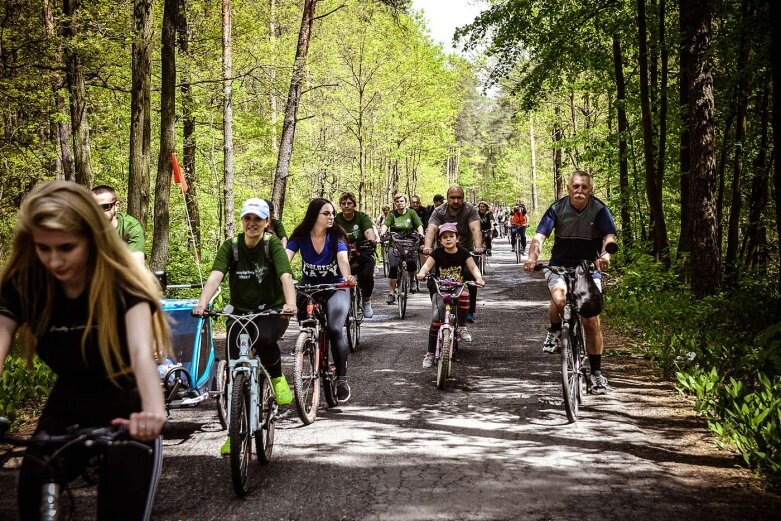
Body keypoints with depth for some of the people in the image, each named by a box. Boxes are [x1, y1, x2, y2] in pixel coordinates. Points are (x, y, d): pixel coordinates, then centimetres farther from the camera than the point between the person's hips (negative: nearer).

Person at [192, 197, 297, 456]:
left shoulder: (273, 244, -11)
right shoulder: (231, 246, -6)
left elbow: (285, 275, -27)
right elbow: (215, 275, -21)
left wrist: (291, 302, -47)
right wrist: (202, 302, -40)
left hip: (272, 311, -2)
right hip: (240, 313, 3)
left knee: (264, 338, -37)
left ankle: (277, 377, -5)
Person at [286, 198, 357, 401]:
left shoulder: (336, 236, -15)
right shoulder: (300, 236, -11)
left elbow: (343, 259, -32)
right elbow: (285, 258, -24)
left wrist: (347, 277, -53)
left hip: (335, 288, -2)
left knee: (335, 330, -21)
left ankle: (342, 379, -8)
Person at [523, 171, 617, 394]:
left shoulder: (599, 209, -8)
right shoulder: (557, 208, -8)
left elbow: (609, 236, -18)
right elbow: (540, 235, -16)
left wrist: (605, 254, -41)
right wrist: (532, 257, -35)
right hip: (560, 267, 0)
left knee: (591, 319, -7)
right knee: (559, 298, -33)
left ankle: (596, 372, 6)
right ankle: (555, 330, 0)